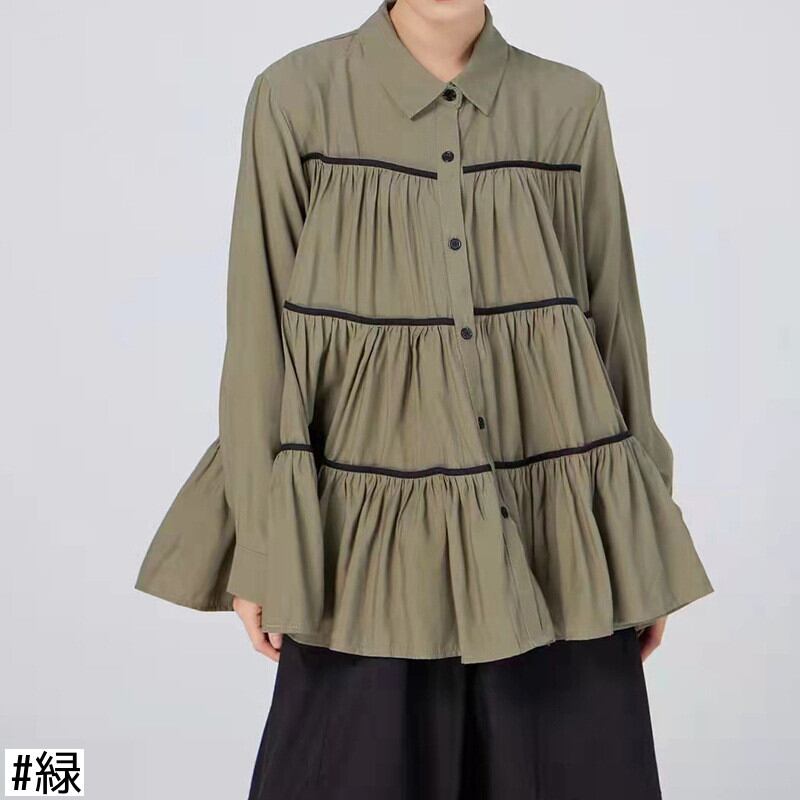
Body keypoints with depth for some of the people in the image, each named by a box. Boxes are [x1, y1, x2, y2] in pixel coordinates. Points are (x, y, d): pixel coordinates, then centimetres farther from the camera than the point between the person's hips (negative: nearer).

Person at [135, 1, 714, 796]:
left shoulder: (570, 104, 3)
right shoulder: (296, 95, -3)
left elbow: (615, 320, 6)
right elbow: (261, 330, -3)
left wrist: (641, 542, 8)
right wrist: (260, 540, -4)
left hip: (557, 530, 2)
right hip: (372, 532, -2)